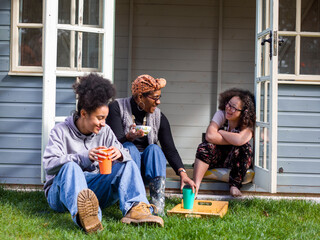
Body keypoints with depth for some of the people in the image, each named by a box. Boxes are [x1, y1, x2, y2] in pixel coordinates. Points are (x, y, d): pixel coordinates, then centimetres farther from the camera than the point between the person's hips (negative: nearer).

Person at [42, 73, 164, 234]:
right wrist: (84, 158, -30)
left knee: (128, 164, -10)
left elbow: (125, 154, 8)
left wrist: (119, 154, -18)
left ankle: (135, 209, -41)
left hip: (94, 187, 5)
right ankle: (82, 213, -69)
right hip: (61, 190, -4)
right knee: (70, 167, -36)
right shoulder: (61, 131, -2)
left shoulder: (105, 132, 14)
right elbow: (49, 164, -16)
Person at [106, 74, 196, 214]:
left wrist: (182, 173, -19)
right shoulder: (117, 108, -6)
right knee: (130, 148, -30)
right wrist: (129, 137, -37)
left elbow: (169, 149, -4)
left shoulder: (159, 117, 4)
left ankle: (158, 206, -43)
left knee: (154, 149, -26)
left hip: (146, 168, 3)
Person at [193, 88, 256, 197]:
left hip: (236, 159, -1)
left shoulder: (247, 124, -15)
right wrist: (232, 140, -24)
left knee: (244, 147, -30)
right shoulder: (221, 114, -10)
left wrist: (221, 132, -21)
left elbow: (239, 140, -37)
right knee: (206, 146, -28)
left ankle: (235, 185, -26)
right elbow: (210, 136, -26)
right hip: (217, 156, 1)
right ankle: (195, 187, -39)